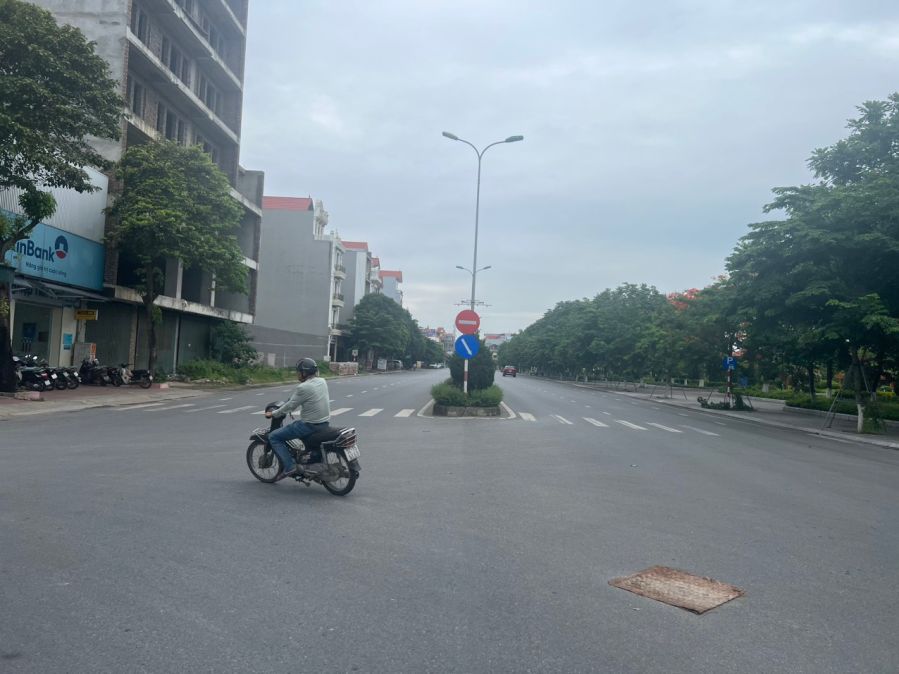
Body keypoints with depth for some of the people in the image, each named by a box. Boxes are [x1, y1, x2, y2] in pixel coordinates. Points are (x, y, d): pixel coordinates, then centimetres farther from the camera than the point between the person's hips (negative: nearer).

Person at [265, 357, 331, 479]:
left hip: (310, 425, -8)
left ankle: (289, 466, -6)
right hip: (325, 422, 8)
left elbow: (290, 406, -11)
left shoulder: (303, 388, -18)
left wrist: (273, 414, 2)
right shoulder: (322, 381, 6)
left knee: (273, 437, 2)